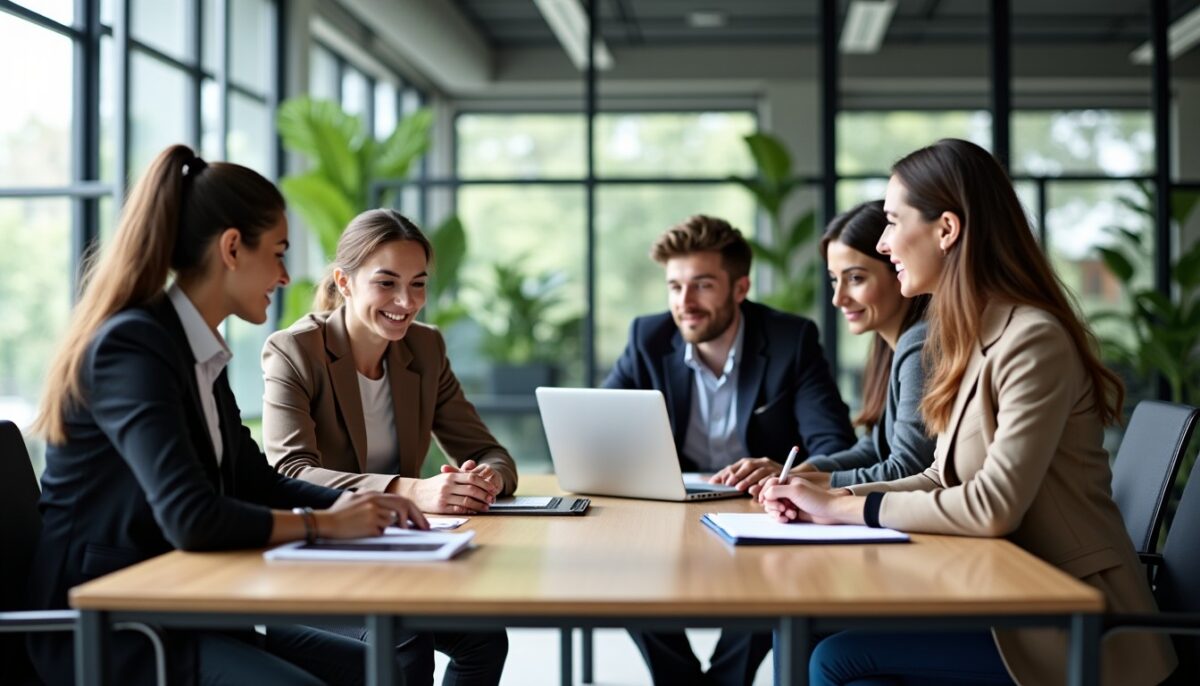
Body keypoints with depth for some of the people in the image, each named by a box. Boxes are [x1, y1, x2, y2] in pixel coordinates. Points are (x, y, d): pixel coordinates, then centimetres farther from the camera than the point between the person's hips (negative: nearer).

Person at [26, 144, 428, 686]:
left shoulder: (202, 354, 11)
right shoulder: (131, 347, -18)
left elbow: (256, 482, 17)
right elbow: (191, 518, -29)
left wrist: (362, 506, 0)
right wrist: (324, 523, -16)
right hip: (106, 632, -9)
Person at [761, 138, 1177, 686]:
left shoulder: (1032, 340, -18)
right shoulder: (973, 339, 11)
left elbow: (993, 507, -24)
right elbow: (944, 482, 11)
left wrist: (846, 508, -15)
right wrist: (827, 501, -3)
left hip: (1071, 627, -8)